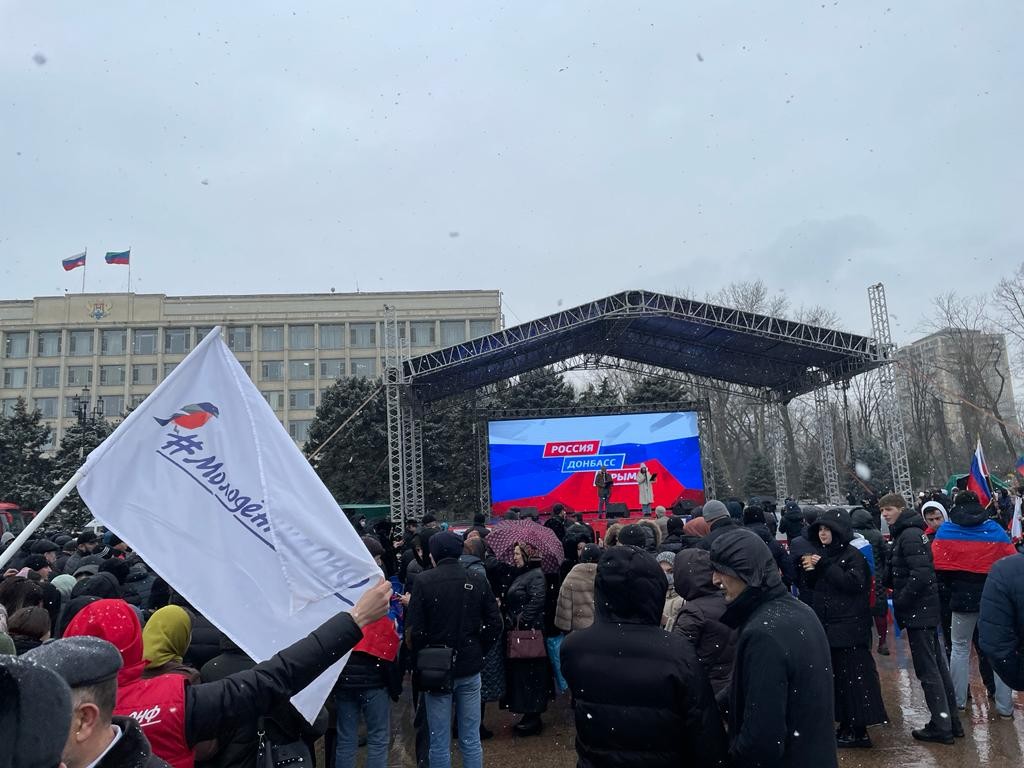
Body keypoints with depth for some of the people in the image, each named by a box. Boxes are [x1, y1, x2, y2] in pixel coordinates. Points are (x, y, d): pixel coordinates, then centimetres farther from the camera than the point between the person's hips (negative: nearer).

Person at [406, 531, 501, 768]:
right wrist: (478, 651, 9)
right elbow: (495, 624, -2)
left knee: (440, 744, 8)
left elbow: (413, 630, -15)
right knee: (471, 740, 12)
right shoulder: (477, 580, -3)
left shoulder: (424, 581, -11)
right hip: (470, 669, 2)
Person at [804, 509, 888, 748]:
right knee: (836, 676, 11)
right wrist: (811, 571, -3)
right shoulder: (824, 553, 12)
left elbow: (854, 583, -22)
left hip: (849, 627, -8)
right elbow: (817, 587, 18)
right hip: (828, 626, 8)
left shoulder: (853, 555, -10)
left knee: (853, 676, -4)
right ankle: (846, 726, 20)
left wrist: (824, 566, -21)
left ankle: (860, 731, 4)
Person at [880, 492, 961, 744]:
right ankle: (951, 721, 25)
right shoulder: (906, 533, 14)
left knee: (927, 670, -2)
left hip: (918, 612, -10)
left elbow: (920, 575, -25)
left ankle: (941, 727, 6)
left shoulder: (910, 536, -17)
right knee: (937, 665, 16)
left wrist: (900, 602, -17)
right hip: (925, 610, 10)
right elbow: (895, 575, 19)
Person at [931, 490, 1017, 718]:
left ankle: (958, 701, 18)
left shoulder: (945, 530, -2)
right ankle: (1005, 707, 13)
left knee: (960, 649, 13)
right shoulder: (994, 529, 0)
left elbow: (938, 563, -10)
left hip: (962, 598, 0)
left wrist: (950, 587, 4)